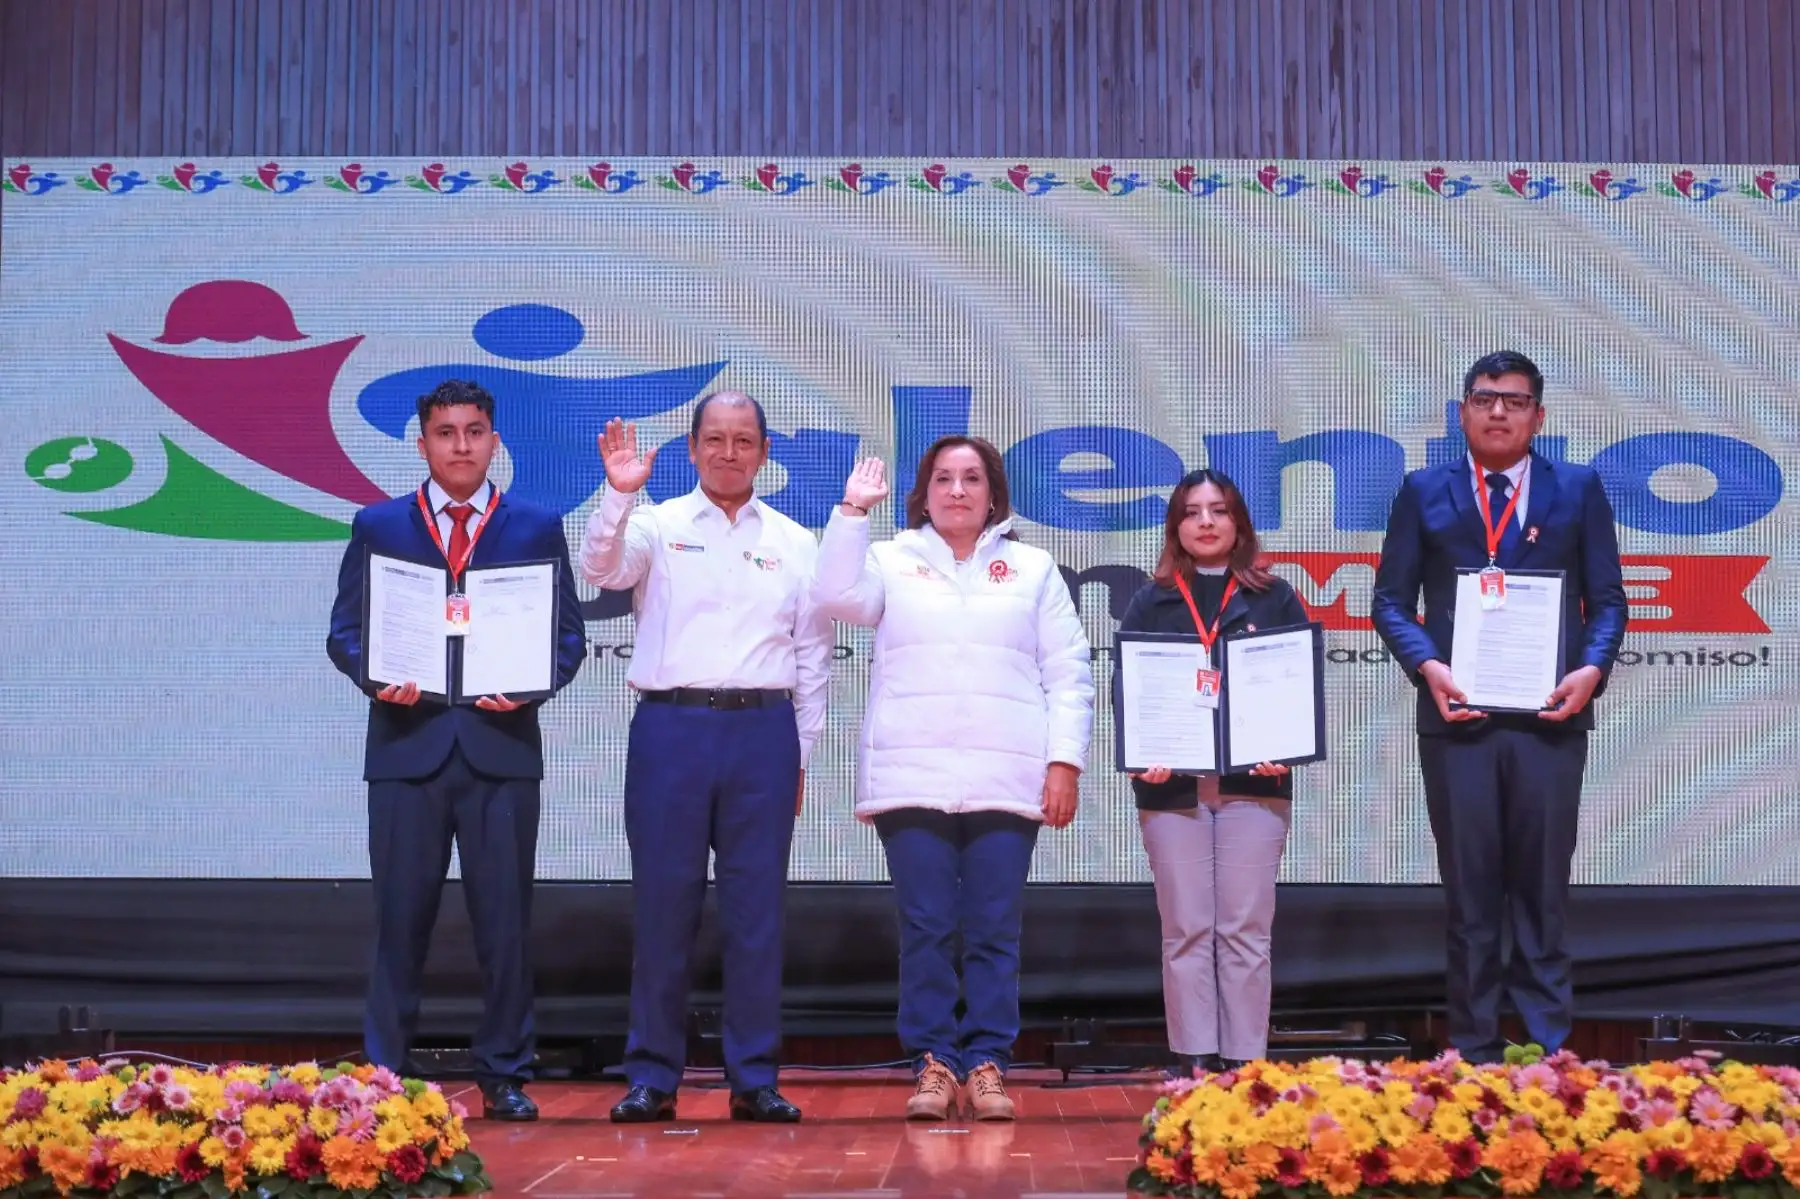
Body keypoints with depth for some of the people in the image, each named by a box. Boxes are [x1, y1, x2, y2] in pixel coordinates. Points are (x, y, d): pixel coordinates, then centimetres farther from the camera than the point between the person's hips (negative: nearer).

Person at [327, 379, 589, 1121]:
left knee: (504, 920, 4)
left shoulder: (537, 527, 10)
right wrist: (376, 675, -13)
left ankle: (504, 1076, 13)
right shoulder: (378, 525, 10)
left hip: (502, 745, 0)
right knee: (400, 919, 4)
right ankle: (383, 1076, 12)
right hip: (406, 744, 0)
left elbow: (568, 634, 6)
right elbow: (345, 632, 7)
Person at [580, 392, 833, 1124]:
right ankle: (652, 1076, 10)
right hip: (671, 727, -1)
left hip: (763, 730, 2)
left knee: (756, 908, 4)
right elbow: (601, 569, -13)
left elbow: (812, 656, 13)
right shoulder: (658, 527, 7)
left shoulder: (794, 543, 12)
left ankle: (754, 1078, 12)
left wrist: (800, 754, 9)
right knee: (663, 904, 2)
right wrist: (619, 494, -28)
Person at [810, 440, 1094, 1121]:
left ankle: (987, 1065, 5)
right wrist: (853, 511, -9)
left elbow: (1068, 673, 10)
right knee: (925, 929, -1)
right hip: (912, 777, 0)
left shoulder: (1033, 569, 15)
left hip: (1006, 779, 0)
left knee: (994, 931, -1)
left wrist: (1065, 760, 0)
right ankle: (932, 1064, 5)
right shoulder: (893, 561, 15)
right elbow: (839, 596, -6)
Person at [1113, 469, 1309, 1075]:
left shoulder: (1274, 599, 11)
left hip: (1254, 782, 0)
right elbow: (1124, 685, 4)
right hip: (1172, 784, 0)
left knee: (1245, 930, 0)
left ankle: (1245, 1065, 4)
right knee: (1186, 930, 1)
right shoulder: (1150, 602, 12)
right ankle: (1194, 1065, 5)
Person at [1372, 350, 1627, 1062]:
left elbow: (1608, 599, 6)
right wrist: (1428, 667, -12)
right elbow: (1391, 600, 5)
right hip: (1457, 712, 0)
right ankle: (1474, 1049, 13)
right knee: (1469, 887, 5)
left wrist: (1592, 669, -12)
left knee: (1542, 886, 5)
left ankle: (1547, 1045, 12)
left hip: (1549, 714, 0)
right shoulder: (1424, 492, 8)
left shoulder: (1578, 490, 9)